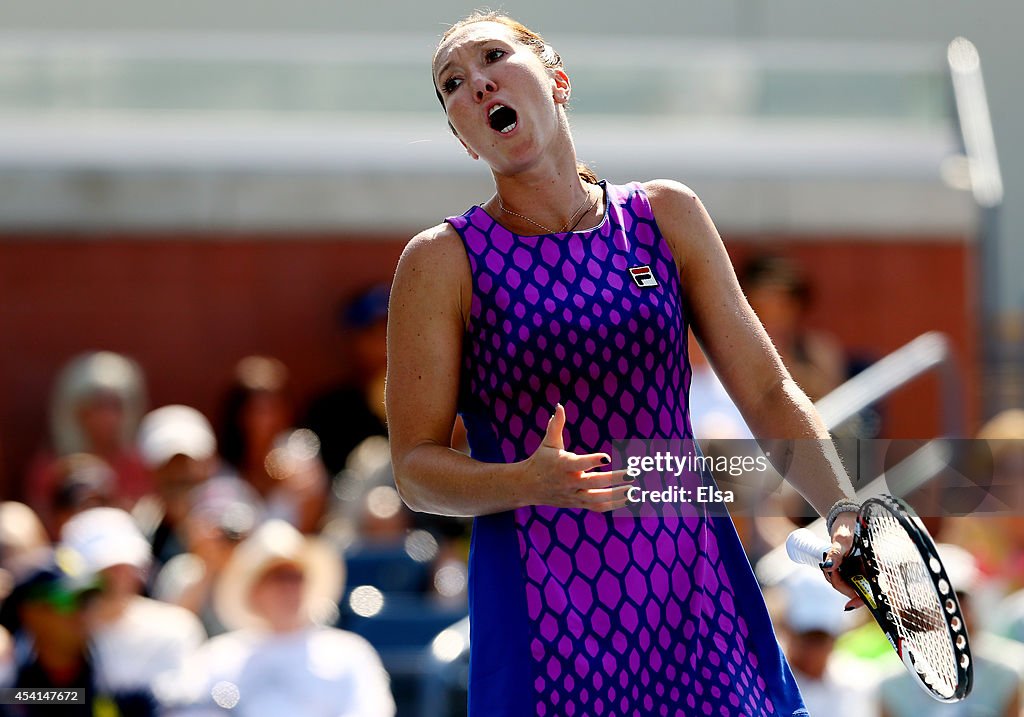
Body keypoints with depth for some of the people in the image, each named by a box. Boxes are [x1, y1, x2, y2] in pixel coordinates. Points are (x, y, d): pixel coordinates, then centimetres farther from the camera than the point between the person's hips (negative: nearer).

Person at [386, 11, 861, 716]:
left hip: (698, 591, 2)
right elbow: (415, 468, -2)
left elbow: (769, 393, 9)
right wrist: (528, 483, -21)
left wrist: (844, 510, -6)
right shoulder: (444, 260, -1)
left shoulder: (667, 215, 7)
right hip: (546, 616, -2)